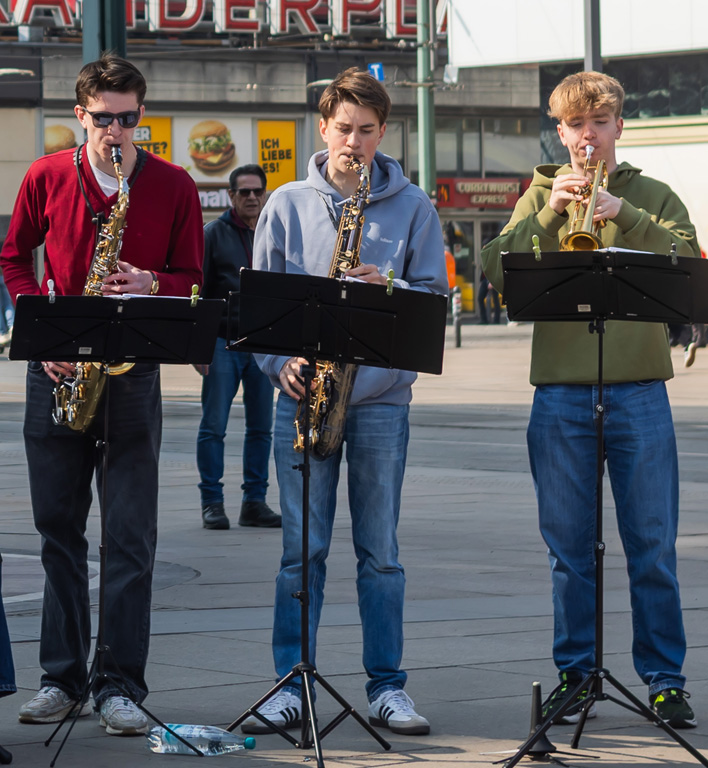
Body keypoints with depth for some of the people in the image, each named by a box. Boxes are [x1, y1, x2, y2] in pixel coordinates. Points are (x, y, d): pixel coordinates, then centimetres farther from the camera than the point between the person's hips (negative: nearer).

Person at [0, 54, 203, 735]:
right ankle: (62, 678, 14)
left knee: (130, 537, -5)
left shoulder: (173, 187, 2)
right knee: (58, 527, 6)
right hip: (55, 371, 2)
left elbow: (194, 281, 7)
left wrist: (152, 285, -15)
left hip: (131, 370, -2)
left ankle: (121, 686, -2)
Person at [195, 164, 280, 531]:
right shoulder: (213, 234, 0)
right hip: (222, 341, -4)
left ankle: (255, 502, 12)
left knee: (261, 427, 6)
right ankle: (212, 502, 2)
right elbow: (196, 291, -3)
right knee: (213, 425, -3)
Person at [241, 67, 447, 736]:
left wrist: (387, 288, -15)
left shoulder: (411, 207, 6)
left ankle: (387, 687, 9)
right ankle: (289, 685, 5)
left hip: (380, 394, 0)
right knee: (302, 548, 1)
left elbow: (435, 296, 4)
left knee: (379, 549, 3)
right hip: (302, 390, 0)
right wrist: (280, 360, -7)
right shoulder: (287, 204, 7)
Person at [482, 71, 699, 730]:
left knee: (652, 545, -1)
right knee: (568, 547, 4)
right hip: (560, 393, 1)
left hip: (638, 390, -1)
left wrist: (623, 214, -18)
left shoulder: (650, 195, 10)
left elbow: (688, 262, -8)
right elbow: (496, 270, -3)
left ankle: (664, 677, 7)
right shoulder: (541, 195, 11)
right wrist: (549, 212, -13)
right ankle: (574, 672, 14)